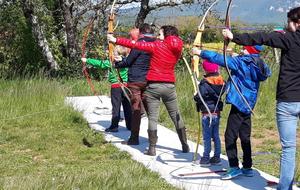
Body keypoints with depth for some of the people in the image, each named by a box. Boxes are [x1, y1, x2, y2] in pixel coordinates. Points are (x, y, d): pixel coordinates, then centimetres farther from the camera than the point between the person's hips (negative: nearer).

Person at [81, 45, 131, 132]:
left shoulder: (111, 62, -7)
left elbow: (99, 63, -4)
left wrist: (87, 60, 4)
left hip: (116, 87, -4)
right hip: (126, 85, 5)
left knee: (116, 107, -1)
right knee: (127, 106, 8)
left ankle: (114, 126, 1)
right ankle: (130, 125, 13)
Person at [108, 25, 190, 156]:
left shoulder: (157, 46, -8)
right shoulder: (177, 50, 4)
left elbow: (135, 45, -10)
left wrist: (116, 40, -6)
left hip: (153, 86, -4)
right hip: (169, 86, 4)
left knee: (153, 117, 0)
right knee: (176, 117, 12)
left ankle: (152, 148, -1)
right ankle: (185, 146, 17)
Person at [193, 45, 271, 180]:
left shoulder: (241, 62, -14)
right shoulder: (258, 65, 7)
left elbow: (220, 59, -16)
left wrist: (201, 52, -8)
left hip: (239, 103, -8)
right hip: (249, 105, 8)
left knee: (230, 136, -4)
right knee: (245, 137, 13)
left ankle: (234, 167, -7)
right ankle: (247, 168, 18)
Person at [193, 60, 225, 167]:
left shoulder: (205, 83, -17)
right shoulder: (221, 81, 3)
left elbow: (199, 98, -16)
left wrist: (195, 96, 3)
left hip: (207, 113, -7)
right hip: (217, 112, 7)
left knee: (207, 137, -1)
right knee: (216, 135, 14)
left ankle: (206, 158, 4)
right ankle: (217, 157, 18)